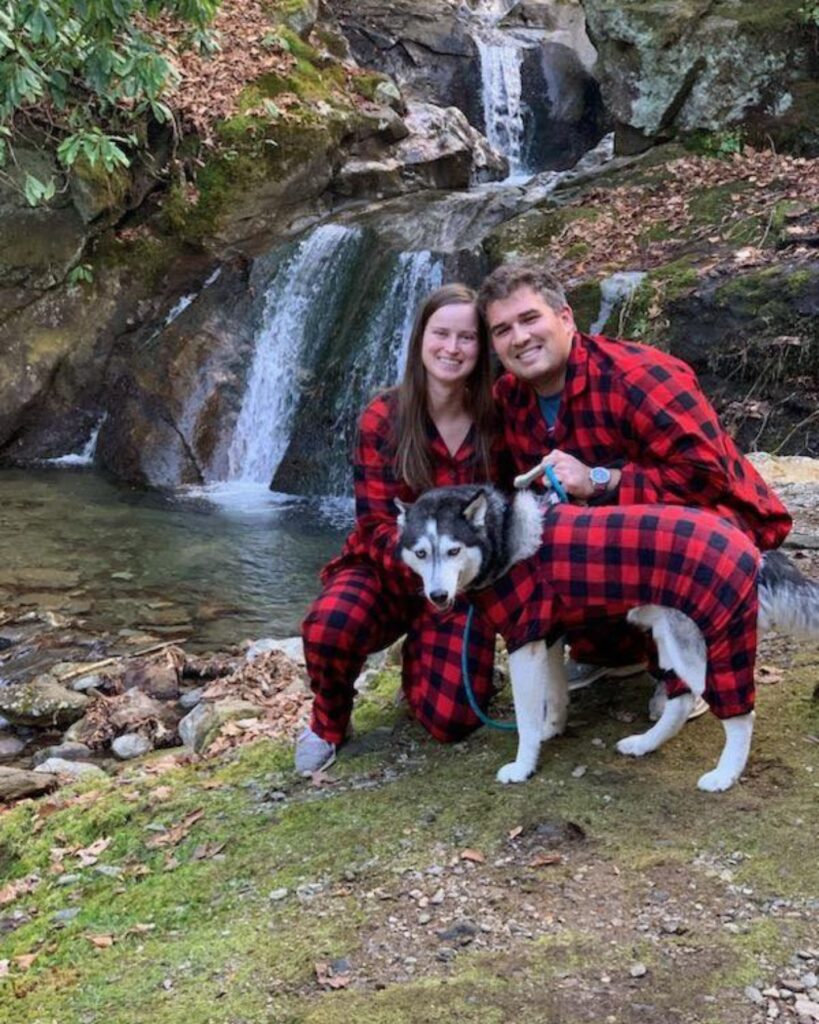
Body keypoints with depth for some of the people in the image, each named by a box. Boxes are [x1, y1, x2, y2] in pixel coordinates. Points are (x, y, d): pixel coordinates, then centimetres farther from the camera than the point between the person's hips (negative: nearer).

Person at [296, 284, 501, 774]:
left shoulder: (495, 421, -6)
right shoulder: (383, 417, -10)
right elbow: (377, 525, -11)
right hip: (383, 568, -1)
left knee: (452, 720, -15)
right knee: (328, 628, -35)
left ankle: (420, 656, 22)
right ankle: (329, 721, 0)